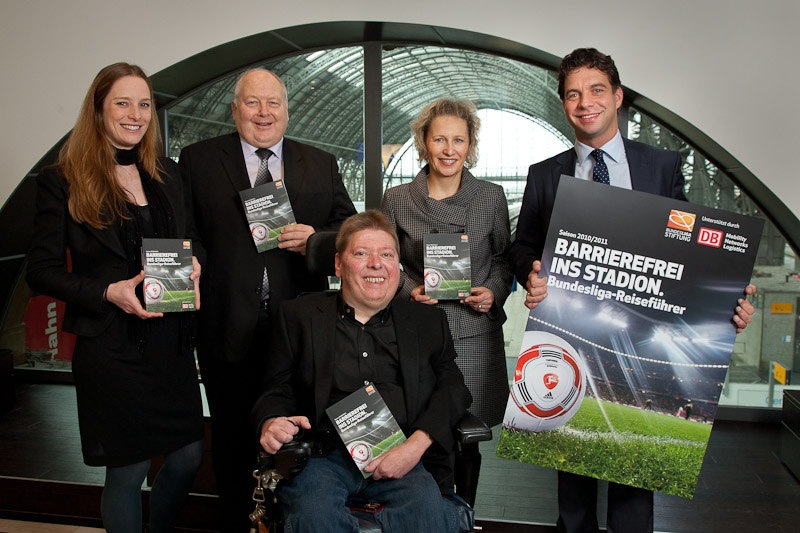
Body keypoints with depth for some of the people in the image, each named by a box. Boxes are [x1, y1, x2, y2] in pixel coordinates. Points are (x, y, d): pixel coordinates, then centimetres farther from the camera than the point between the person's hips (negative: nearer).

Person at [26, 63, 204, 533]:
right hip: (111, 347, -5)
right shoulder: (63, 181, -4)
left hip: (172, 340, 5)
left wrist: (193, 266, -4)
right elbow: (42, 270, -4)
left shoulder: (168, 175, 11)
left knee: (189, 458, 11)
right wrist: (108, 293, -18)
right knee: (128, 470, 5)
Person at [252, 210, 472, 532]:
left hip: (399, 455, 1)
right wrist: (271, 422, -12)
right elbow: (277, 389, 12)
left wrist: (417, 443, -11)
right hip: (323, 454, 0)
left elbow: (451, 386, 6)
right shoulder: (298, 316, 13)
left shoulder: (428, 321, 15)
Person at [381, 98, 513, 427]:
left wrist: (494, 292, -5)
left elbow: (503, 257, 13)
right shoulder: (397, 199, 2)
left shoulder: (492, 197, 3)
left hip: (476, 336, 1)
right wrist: (409, 289, -8)